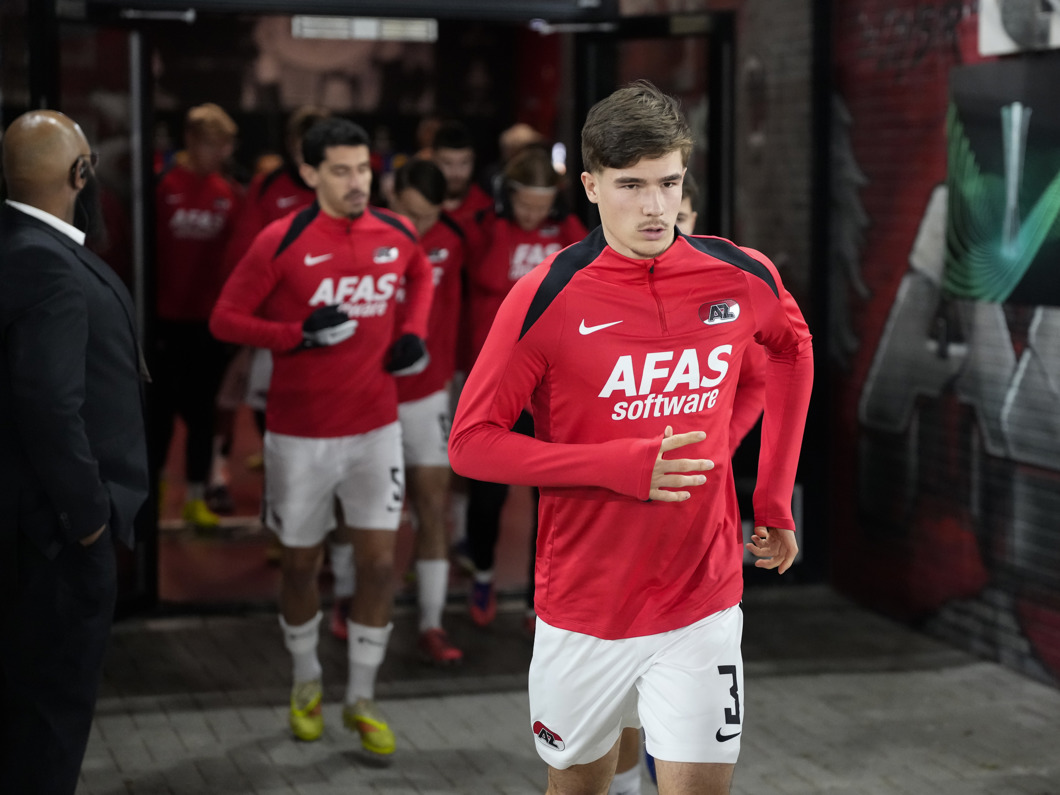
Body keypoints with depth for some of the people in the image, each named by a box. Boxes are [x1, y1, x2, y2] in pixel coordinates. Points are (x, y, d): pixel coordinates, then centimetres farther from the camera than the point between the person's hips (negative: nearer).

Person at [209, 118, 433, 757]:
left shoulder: (396, 234, 0)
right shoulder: (282, 243, -11)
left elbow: (421, 274, 23)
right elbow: (225, 318, -8)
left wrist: (414, 331, 6)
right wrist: (300, 334, -20)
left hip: (376, 427, 3)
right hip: (300, 433, -2)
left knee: (380, 561, -1)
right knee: (301, 561, 11)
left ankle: (363, 699, 14)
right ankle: (307, 684, 33)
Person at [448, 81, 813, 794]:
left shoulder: (745, 278, -4)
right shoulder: (547, 298, -13)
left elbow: (793, 350, 18)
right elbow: (472, 442, -11)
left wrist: (775, 501, 13)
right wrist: (623, 465, -21)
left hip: (702, 606, 1)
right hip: (582, 611, -1)